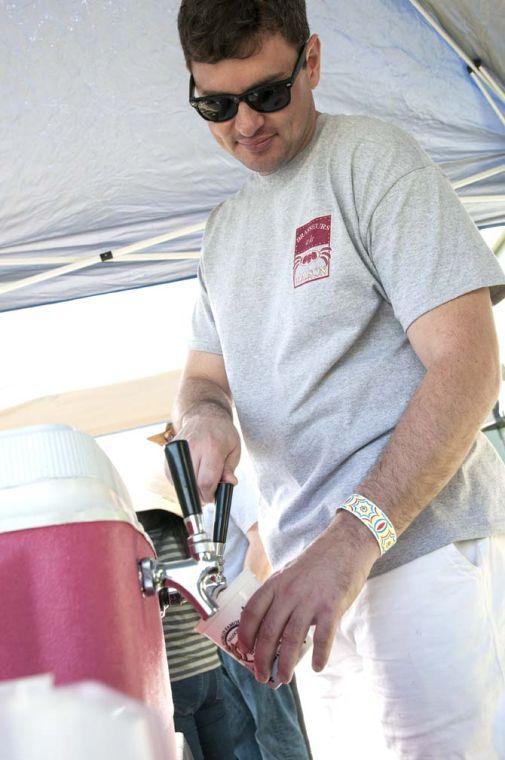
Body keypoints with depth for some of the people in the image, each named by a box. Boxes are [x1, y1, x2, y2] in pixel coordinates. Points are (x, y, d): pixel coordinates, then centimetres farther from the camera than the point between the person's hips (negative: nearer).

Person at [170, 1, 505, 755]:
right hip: (309, 556, 6)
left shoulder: (372, 157, -6)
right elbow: (204, 373, 20)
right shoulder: (225, 227, 18)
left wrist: (351, 538, -26)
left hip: (418, 544, -6)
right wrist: (202, 415, -7)